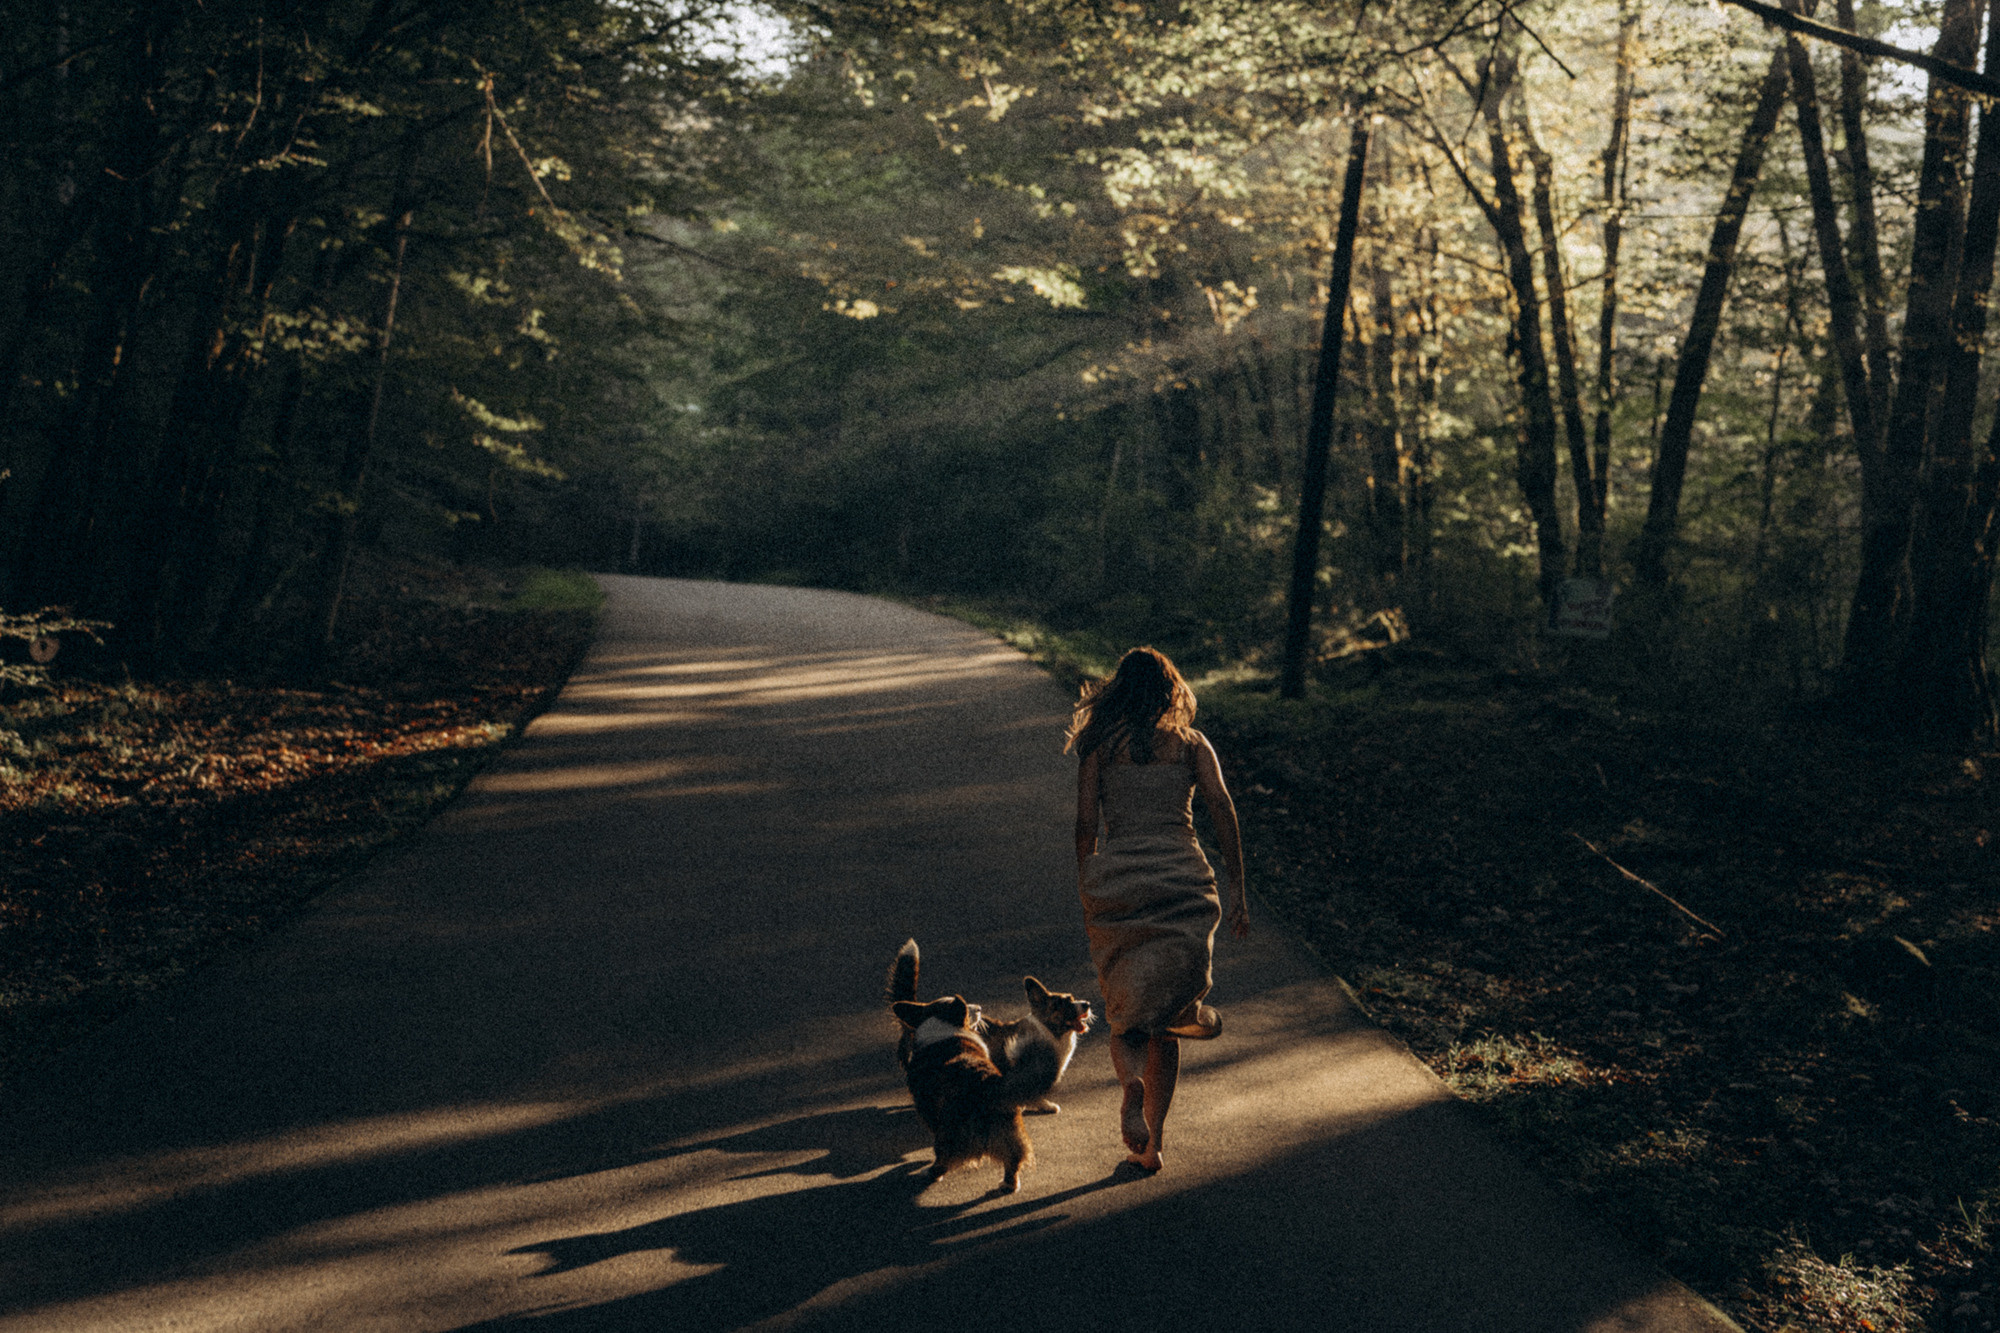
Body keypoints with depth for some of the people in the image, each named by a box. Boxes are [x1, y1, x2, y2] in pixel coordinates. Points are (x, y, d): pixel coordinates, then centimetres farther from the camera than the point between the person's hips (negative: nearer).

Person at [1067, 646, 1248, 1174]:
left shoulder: (1098, 745, 9)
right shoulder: (1191, 743, 10)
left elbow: (1085, 826, 4)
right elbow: (1222, 808, -1)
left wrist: (1086, 899, 13)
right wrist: (1238, 889, -1)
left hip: (1117, 878, 0)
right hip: (1184, 876, 0)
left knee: (1127, 1013, 11)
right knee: (1165, 1014, 13)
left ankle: (1132, 1082, -22)